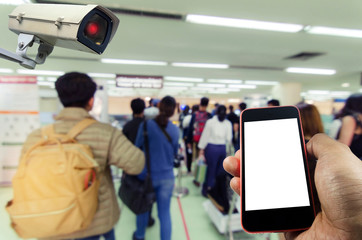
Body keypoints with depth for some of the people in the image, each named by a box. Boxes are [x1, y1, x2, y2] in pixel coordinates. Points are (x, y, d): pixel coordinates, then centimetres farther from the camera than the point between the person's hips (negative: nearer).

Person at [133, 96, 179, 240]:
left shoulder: (146, 125, -13)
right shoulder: (175, 129, -5)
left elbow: (137, 147, -4)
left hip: (147, 175, 0)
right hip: (167, 177, 1)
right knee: (165, 212, 10)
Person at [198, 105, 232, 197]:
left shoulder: (210, 121, -7)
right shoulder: (228, 123, 0)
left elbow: (205, 136, -4)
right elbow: (229, 138, 1)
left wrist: (202, 148, 3)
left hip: (211, 147, -2)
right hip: (223, 148, 2)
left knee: (211, 169, 8)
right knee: (220, 170, 13)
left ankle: (207, 188, 20)